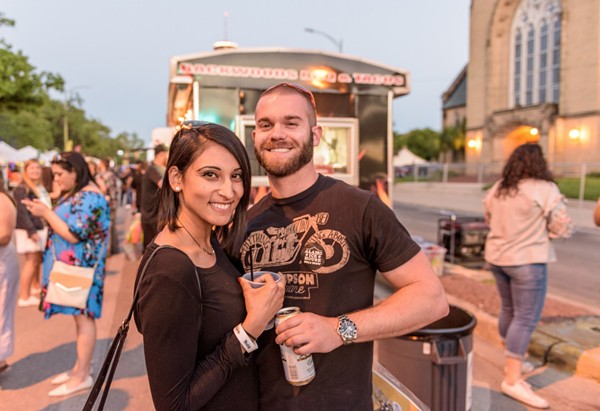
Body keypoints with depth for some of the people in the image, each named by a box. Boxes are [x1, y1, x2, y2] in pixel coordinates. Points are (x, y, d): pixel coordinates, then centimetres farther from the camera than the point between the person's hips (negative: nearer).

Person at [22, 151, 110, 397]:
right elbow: (63, 224, 16)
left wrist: (46, 213, -15)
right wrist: (43, 212, 1)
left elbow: (74, 234, -22)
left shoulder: (89, 197, -18)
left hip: (81, 266, -10)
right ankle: (80, 367, 25)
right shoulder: (75, 194, 13)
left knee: (83, 316, -2)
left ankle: (83, 376, 7)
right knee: (80, 315, 15)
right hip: (70, 265, 10)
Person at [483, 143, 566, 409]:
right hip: (527, 260, -7)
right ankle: (513, 380, -3)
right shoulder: (545, 189, -12)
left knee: (508, 310, 20)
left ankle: (512, 360, 35)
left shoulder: (497, 189, 7)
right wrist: (541, 229, 9)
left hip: (496, 256, 7)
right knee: (526, 319, -3)